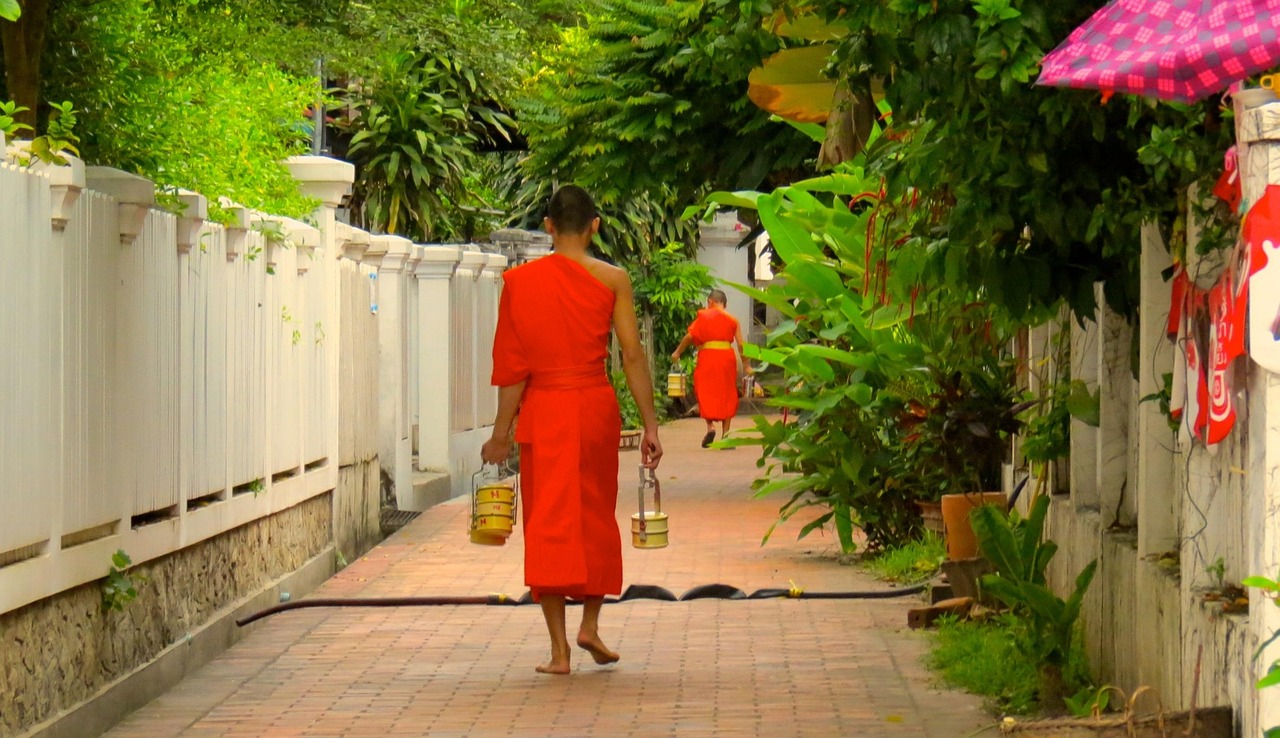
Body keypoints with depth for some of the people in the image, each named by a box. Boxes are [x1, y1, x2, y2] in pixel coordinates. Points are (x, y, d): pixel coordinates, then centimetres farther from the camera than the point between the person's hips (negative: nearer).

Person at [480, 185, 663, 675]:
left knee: (548, 523, 5)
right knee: (596, 515, 19)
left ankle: (559, 648, 2)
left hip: (543, 410, -1)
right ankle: (590, 624, 13)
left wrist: (501, 433, 3)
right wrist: (650, 425, 0)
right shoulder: (611, 280, -2)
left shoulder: (519, 282, -3)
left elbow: (513, 365, -3)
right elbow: (633, 355, -5)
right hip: (596, 405, 1)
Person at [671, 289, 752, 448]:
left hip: (708, 356, -2)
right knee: (727, 396, 9)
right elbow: (741, 344, 4)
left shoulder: (704, 316, 3)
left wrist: (678, 352, 7)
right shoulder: (732, 320, 9)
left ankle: (710, 426, -14)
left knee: (705, 393, 8)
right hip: (727, 357, 2)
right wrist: (746, 365, 11)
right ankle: (725, 435, 5)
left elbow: (690, 335, -4)